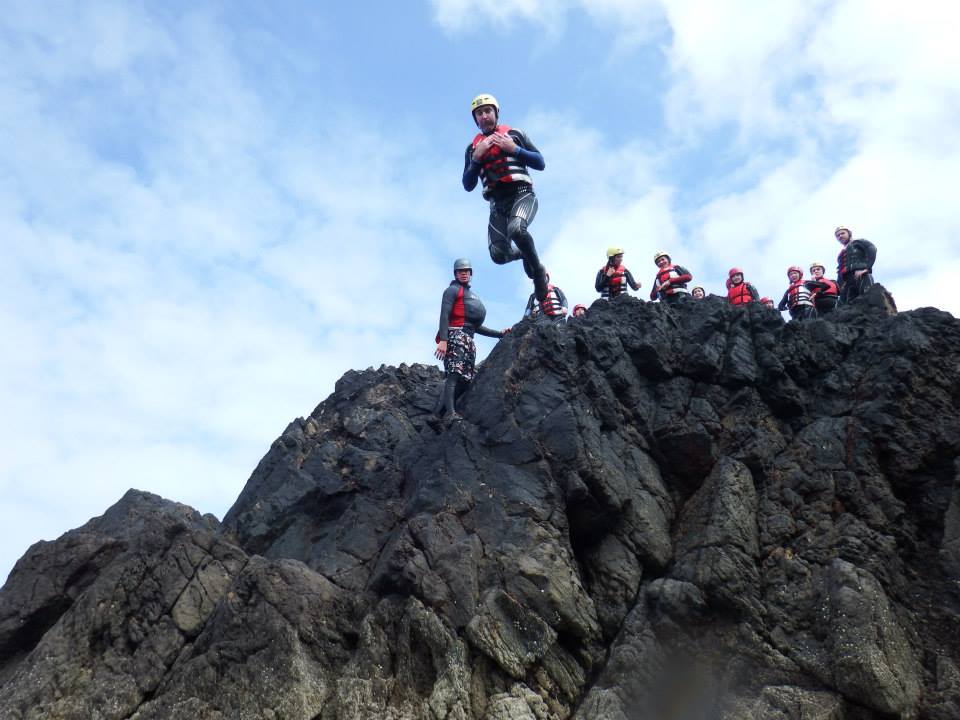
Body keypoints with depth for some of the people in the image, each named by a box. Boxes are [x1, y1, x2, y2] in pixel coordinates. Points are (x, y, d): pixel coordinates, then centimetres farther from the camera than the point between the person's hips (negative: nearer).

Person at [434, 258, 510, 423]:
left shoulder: (472, 296, 33)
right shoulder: (452, 290, 7)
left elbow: (476, 327, 34)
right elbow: (444, 315, -8)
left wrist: (499, 333, 29)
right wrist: (443, 340, -22)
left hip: (468, 340, 9)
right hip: (455, 335, -8)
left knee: (466, 380, -1)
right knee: (454, 375, -23)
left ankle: (438, 412, -4)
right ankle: (451, 414, -36)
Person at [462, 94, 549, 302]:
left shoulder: (514, 134, 11)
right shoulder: (473, 147, 16)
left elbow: (540, 163, 6)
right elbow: (468, 186, 8)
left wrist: (514, 149, -6)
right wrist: (477, 157, -5)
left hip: (522, 194, -3)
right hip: (497, 203, 3)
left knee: (516, 228, -36)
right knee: (498, 256, -13)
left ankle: (538, 269, -11)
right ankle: (524, 253, 22)